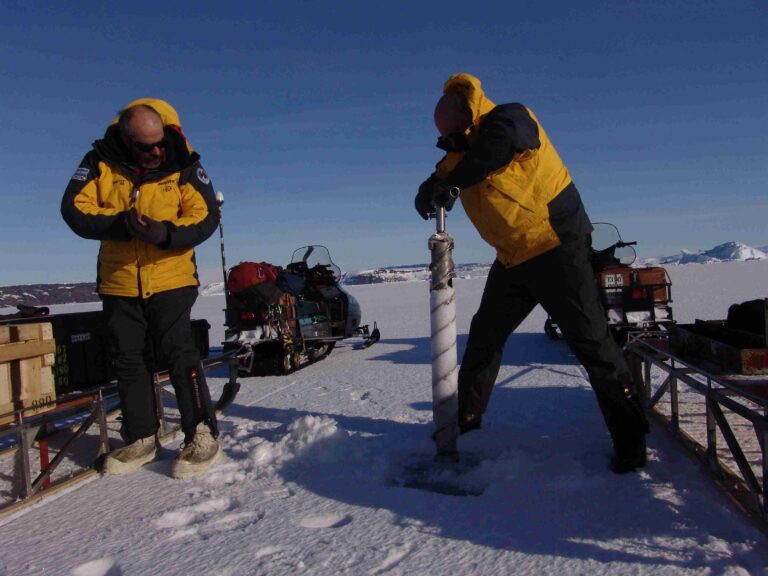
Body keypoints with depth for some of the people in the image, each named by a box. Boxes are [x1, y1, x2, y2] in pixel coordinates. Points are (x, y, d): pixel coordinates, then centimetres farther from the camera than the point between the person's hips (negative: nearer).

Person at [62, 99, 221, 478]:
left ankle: (203, 436, -2)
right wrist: (122, 223, -23)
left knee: (179, 353, -11)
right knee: (128, 360, 10)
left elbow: (206, 217, -11)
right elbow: (74, 209, -7)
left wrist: (167, 233, -29)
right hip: (118, 283, 4)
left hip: (170, 280, -3)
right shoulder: (101, 162, -4)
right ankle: (141, 439, 24)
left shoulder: (184, 165, -8)